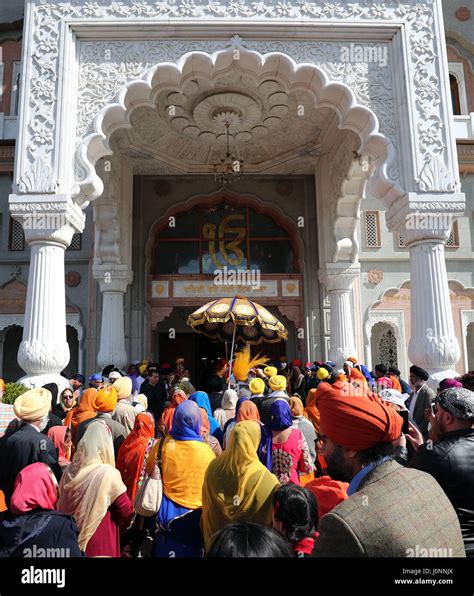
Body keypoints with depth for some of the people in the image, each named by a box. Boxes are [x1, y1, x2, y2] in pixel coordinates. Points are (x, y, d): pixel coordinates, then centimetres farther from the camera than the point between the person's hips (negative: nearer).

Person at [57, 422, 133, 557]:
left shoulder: (69, 471, -5)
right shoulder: (108, 473, -21)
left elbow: (61, 507, 8)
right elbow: (125, 511, -11)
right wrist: (115, 524, 9)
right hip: (100, 547, -5)